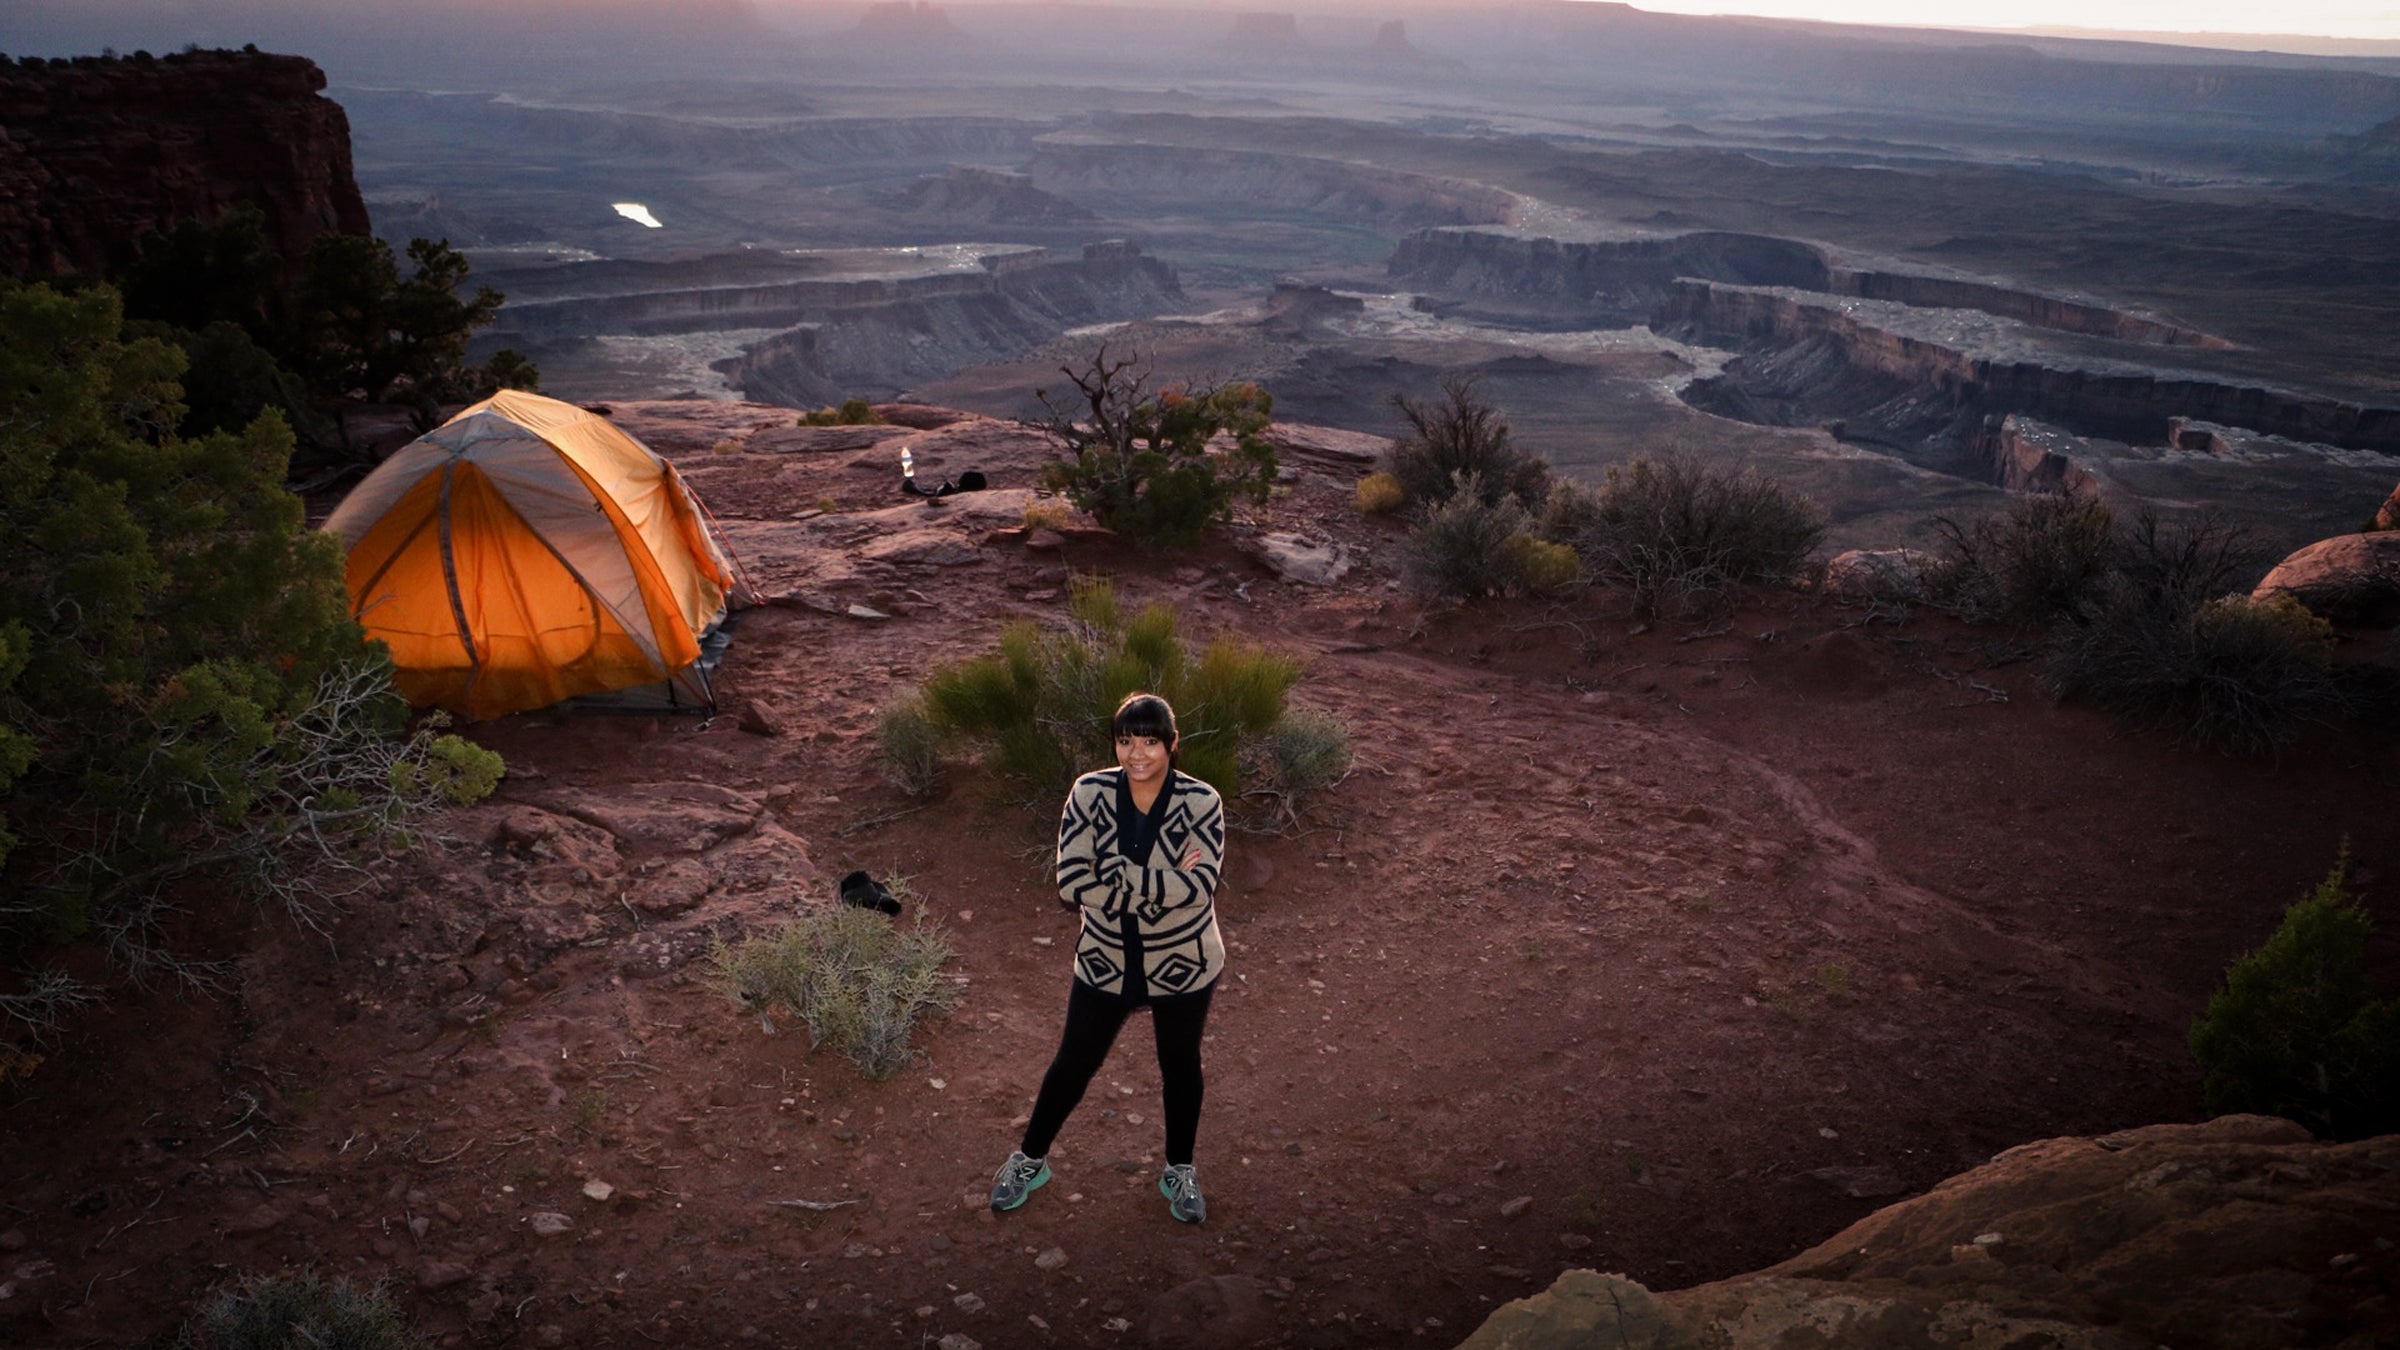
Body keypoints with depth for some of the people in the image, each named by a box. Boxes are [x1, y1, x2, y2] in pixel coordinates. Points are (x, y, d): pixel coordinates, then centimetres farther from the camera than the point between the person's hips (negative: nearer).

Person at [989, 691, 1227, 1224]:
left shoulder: (1200, 801, -18)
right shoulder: (1090, 793, -15)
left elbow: (1199, 886, -28)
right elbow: (1073, 884, -22)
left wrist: (1115, 881, -28)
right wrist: (1164, 883, -25)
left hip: (1183, 965, -1)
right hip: (1106, 962, 1)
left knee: (1180, 1064, 18)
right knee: (1074, 1062, 16)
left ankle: (1179, 1171, 41)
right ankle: (1030, 1160, 38)